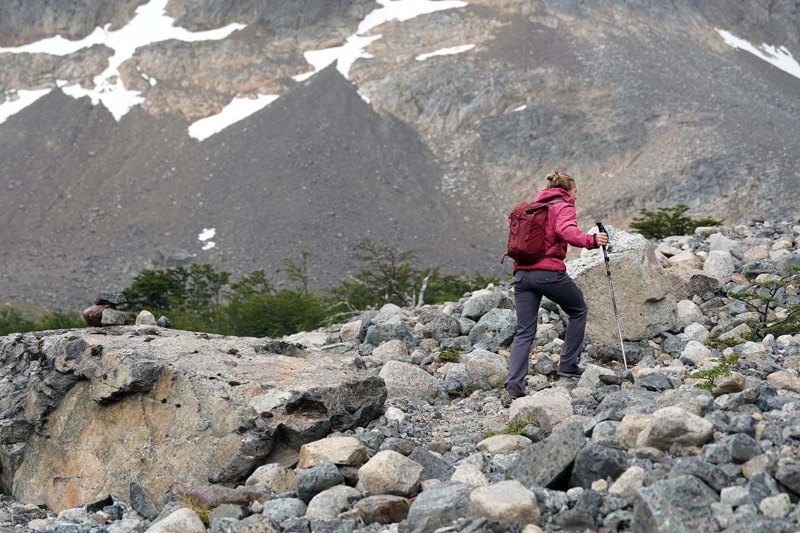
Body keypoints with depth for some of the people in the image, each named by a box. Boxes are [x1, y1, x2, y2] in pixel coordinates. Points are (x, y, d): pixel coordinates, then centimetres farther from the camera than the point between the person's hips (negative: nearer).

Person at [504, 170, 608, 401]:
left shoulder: (533, 207, 24)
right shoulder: (564, 207, 2)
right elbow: (567, 231, -20)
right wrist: (590, 241, -30)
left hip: (522, 272, 6)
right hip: (549, 272, -6)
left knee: (524, 331, 4)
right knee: (578, 311, 18)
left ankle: (514, 384, -9)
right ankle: (568, 365, 16)